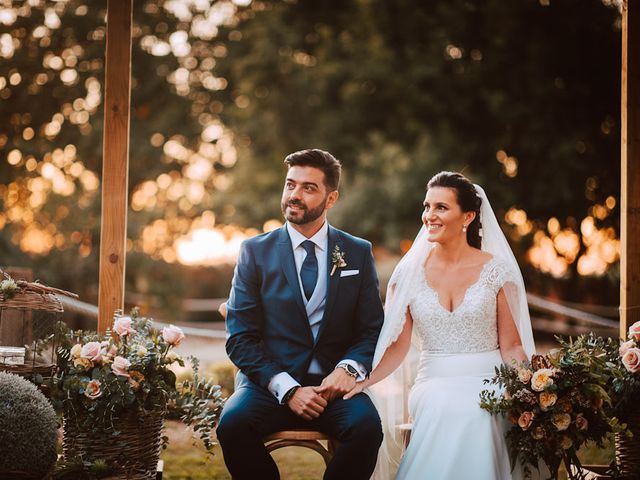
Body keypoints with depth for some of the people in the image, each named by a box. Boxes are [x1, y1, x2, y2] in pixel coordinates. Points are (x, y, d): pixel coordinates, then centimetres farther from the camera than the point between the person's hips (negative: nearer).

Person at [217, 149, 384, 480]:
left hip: (333, 383, 1)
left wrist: (350, 367, -13)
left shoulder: (358, 253, 10)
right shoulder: (255, 252, 5)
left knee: (366, 425, -32)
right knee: (233, 424, -32)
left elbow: (371, 329, 10)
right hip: (270, 384, 0)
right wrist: (287, 389, -14)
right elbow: (240, 338, 0)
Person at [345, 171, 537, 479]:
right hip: (433, 385, 1)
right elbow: (398, 346, 6)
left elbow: (511, 346, 3)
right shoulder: (410, 273, 7)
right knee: (445, 410, -34)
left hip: (487, 382, -1)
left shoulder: (496, 269, 2)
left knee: (473, 417, -34)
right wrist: (362, 381, -13)